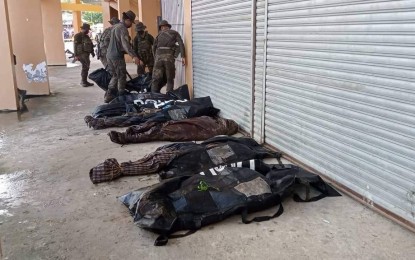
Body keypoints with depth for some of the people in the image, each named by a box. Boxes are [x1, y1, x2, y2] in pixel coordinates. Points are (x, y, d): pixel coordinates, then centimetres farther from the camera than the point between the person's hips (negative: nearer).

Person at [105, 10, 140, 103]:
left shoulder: (115, 27, 15)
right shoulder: (123, 29, -15)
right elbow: (125, 44, -29)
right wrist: (134, 56, -40)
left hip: (109, 55, 9)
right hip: (117, 56, -9)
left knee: (115, 76, 18)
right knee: (121, 77, 3)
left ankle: (109, 95, 12)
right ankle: (121, 97, 9)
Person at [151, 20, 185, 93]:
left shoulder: (160, 34, 23)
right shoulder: (175, 33, 18)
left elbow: (154, 47, 16)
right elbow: (181, 44, 2)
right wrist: (183, 56, -2)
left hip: (159, 56, 2)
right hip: (169, 56, -2)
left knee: (156, 78, 5)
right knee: (170, 79, 6)